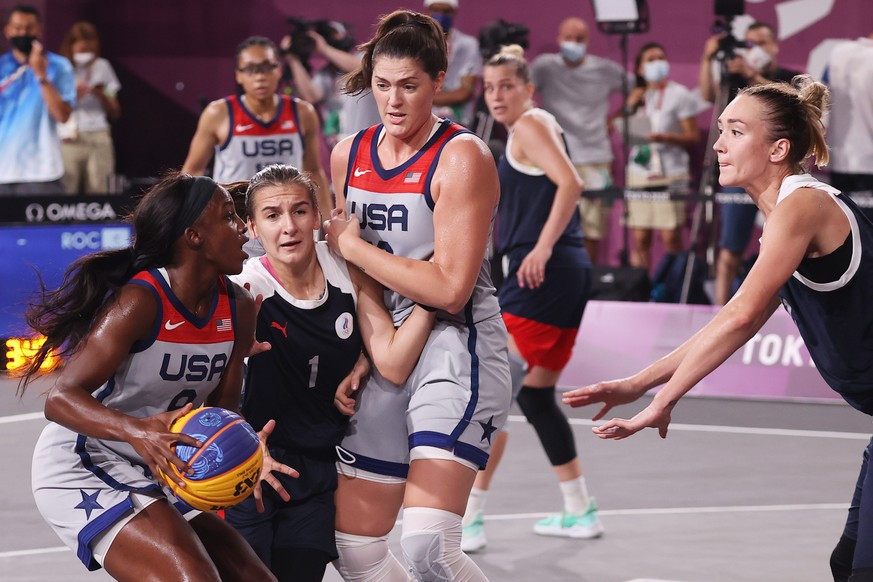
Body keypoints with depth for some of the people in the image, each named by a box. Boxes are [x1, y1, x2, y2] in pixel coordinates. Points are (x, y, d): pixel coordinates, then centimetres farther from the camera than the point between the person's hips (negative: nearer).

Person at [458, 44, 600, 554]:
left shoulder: (531, 125, -7)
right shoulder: (536, 127, 21)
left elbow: (571, 184, -20)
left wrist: (543, 248, -24)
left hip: (543, 274, -10)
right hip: (569, 273, 10)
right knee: (536, 394, 16)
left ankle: (470, 518, -11)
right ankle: (580, 511, 21)